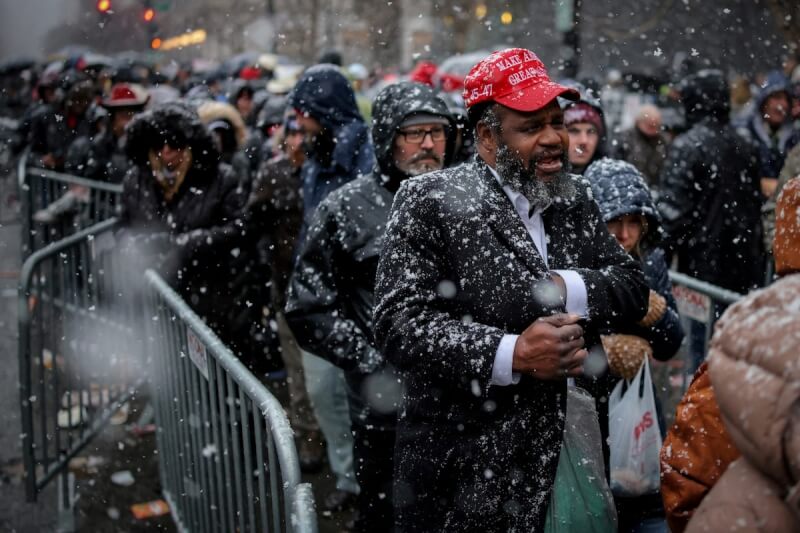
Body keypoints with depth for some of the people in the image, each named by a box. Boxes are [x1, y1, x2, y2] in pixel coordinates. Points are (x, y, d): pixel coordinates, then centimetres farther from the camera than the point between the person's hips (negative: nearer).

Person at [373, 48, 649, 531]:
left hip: (559, 458, 5)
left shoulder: (574, 198, 6)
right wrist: (512, 354, -26)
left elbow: (633, 288, 4)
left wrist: (563, 289, -15)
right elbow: (398, 324, -18)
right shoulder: (431, 200, -12)